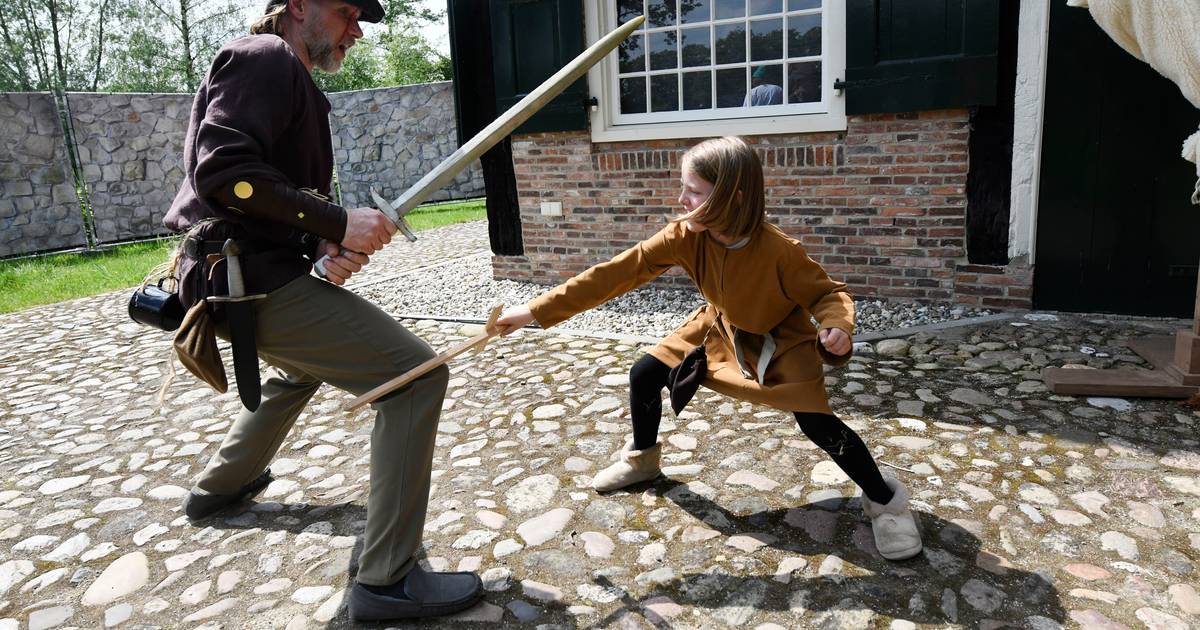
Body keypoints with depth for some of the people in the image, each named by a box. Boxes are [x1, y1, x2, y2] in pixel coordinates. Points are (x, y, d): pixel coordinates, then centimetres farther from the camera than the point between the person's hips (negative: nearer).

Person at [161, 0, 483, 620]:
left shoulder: (291, 81, 22)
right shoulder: (266, 59, -8)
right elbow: (222, 170, -23)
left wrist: (326, 250, -1)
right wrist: (338, 223, -23)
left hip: (243, 272, 11)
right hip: (252, 279, -11)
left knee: (304, 362, 37)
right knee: (416, 376, -15)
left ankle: (219, 485, 51)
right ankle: (386, 580, -11)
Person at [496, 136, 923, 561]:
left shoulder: (779, 251, -35)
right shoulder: (686, 237, -25)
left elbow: (829, 293, -20)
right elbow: (616, 273, -26)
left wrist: (837, 328, -46)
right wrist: (537, 311, -28)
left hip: (781, 341, -4)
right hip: (721, 329, 5)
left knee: (817, 423, -19)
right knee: (644, 376, -2)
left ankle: (884, 499, 9)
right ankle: (642, 458, 27)